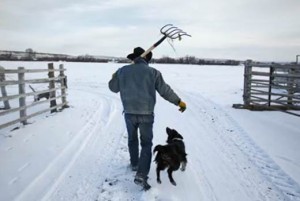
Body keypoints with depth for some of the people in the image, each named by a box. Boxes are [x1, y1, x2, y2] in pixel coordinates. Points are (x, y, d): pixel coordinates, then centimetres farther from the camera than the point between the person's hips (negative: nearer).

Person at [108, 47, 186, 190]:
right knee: (146, 143, 6)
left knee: (132, 139, 25)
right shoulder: (152, 72, -4)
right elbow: (165, 91, -2)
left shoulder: (122, 71, 2)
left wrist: (114, 77, 36)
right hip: (146, 113, -2)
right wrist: (179, 102, 10)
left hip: (129, 112, 3)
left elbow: (113, 88, 15)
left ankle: (134, 164, 41)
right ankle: (141, 175, -3)